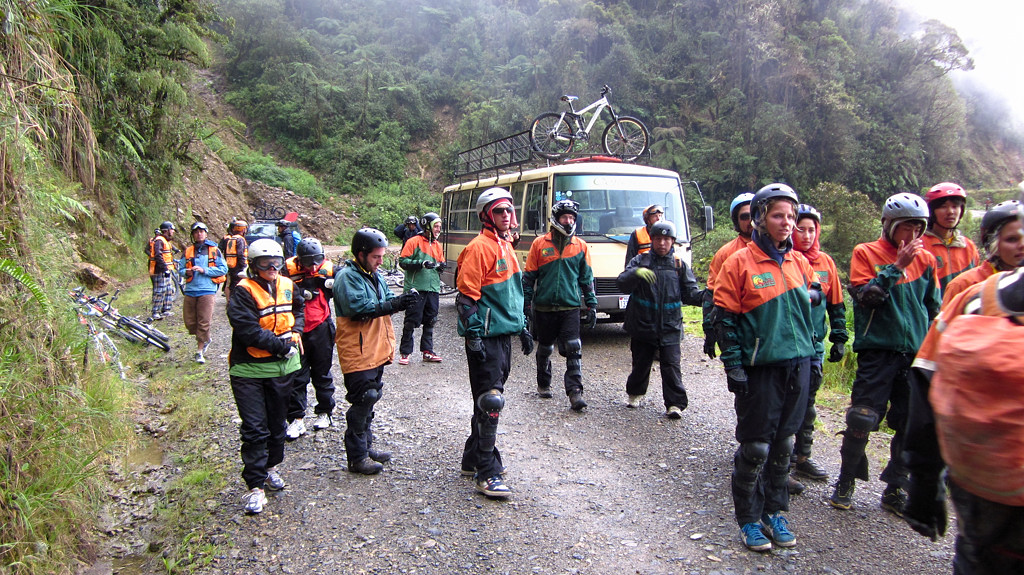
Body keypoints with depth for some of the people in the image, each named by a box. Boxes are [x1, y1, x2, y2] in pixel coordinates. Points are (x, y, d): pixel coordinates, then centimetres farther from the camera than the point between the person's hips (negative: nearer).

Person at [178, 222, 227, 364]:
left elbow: (223, 269, -3)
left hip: (207, 290, -3)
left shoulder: (214, 250, 4)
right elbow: (180, 268, 16)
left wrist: (204, 270, -12)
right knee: (189, 322, 5)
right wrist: (186, 272, -8)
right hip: (190, 290, 4)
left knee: (204, 322, -6)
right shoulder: (188, 251, 12)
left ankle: (199, 351, 5)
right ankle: (205, 339, 31)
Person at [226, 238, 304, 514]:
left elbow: (298, 309, 22)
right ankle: (255, 486, 3)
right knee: (255, 429, -5)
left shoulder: (287, 285, 4)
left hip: (283, 367, 6)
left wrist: (295, 331, 2)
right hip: (250, 370, -6)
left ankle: (270, 467, 38)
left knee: (277, 423, 18)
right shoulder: (243, 292, -14)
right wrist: (282, 345, -18)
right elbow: (248, 330, -22)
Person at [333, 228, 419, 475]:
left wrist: (401, 300, -8)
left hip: (377, 351, 9)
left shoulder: (374, 275, 15)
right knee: (363, 402, -6)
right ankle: (357, 457, 5)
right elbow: (359, 308, -25)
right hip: (358, 353, -9)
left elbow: (386, 301, 14)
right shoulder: (347, 277, -14)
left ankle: (366, 446, 30)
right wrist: (394, 305, -29)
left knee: (370, 400, 17)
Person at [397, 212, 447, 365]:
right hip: (416, 289, -6)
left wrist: (441, 266, 1)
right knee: (411, 322, -3)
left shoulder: (438, 246, 17)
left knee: (430, 322, 9)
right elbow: (402, 261, -8)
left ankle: (427, 352, 18)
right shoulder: (414, 242, -3)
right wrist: (421, 263, -20)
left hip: (433, 289, 6)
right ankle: (404, 352, 7)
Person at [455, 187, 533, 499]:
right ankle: (486, 473, -1)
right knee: (490, 400, -8)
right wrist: (474, 336, -20)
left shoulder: (506, 247, 16)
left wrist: (522, 327, 22)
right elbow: (467, 295, -16)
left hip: (504, 334, 9)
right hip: (485, 336, -9)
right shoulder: (480, 247, -12)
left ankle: (473, 458, 28)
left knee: (489, 399, 16)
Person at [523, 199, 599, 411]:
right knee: (544, 349, 14)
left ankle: (575, 392, -9)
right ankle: (543, 384, 33)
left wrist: (592, 306, 6)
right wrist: (526, 306, 2)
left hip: (570, 308, 0)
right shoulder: (539, 244, 0)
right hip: (543, 308, 0)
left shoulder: (581, 246, 5)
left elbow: (587, 278, 10)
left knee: (573, 350, -10)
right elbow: (528, 277, 4)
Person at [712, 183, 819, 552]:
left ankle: (775, 513, 28)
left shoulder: (799, 262, 9)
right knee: (755, 448, 1)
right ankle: (749, 520, 17)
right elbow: (725, 318, -8)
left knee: (783, 443, 13)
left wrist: (810, 357, 15)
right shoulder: (740, 262, -7)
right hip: (760, 368, -5)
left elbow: (814, 301, 20)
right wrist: (734, 366, -12)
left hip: (797, 365, 5)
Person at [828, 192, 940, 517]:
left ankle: (895, 490, 22)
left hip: (917, 354, 4)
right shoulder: (866, 254, -1)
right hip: (878, 351, -4)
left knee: (911, 426, 7)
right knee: (862, 420, -6)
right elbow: (865, 297, -14)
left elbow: (934, 308, 17)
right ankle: (845, 483, 13)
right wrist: (897, 267, -17)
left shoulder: (925, 259, 10)